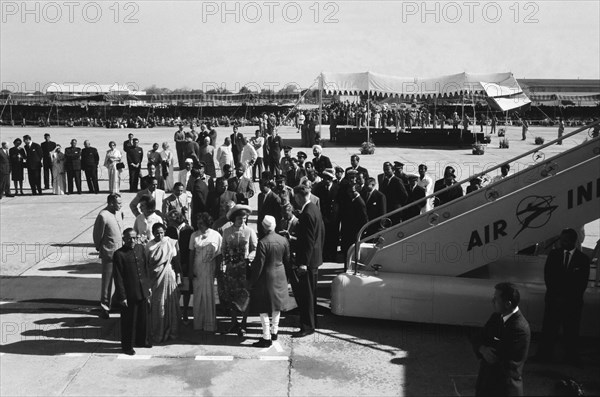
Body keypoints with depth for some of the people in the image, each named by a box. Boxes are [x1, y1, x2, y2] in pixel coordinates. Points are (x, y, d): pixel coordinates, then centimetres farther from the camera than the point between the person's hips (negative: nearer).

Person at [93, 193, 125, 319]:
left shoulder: (119, 212, 5)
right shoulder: (103, 216, -19)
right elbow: (97, 236, -10)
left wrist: (123, 244, 14)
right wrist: (100, 249, -1)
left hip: (120, 251, 7)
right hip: (109, 253, -7)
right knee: (107, 281, 1)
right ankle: (104, 307, 11)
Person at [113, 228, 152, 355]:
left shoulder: (140, 248, 6)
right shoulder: (119, 254, -14)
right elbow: (118, 278, -13)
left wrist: (148, 286, 14)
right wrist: (122, 296, -13)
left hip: (143, 292, 6)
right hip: (129, 294, -6)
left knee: (144, 318, 18)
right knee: (129, 321, 6)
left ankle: (142, 340, 37)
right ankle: (127, 346, 22)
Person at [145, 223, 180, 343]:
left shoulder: (172, 243, 1)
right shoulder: (149, 246, -2)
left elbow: (176, 261, 3)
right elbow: (146, 263, -2)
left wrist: (178, 276, 0)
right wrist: (147, 280, -6)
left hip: (169, 276, 1)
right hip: (156, 278, -1)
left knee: (171, 304, 5)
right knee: (157, 305, 2)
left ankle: (171, 332, 17)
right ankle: (158, 334, 12)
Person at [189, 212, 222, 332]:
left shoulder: (216, 236, -3)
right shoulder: (194, 236, 2)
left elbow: (219, 255, 0)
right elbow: (191, 254, 5)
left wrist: (217, 271, -4)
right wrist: (190, 270, 0)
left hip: (210, 269, -2)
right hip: (197, 270, 2)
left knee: (208, 295, 0)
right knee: (198, 296, 4)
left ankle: (209, 324, 9)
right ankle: (198, 323, 13)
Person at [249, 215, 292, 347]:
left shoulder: (263, 243, -20)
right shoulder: (284, 240, -2)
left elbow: (259, 265, -17)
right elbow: (287, 261, 7)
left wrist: (251, 282, -7)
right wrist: (285, 276, 20)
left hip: (266, 278, -6)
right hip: (280, 277, 6)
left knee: (263, 309, 2)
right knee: (277, 305, 20)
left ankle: (266, 338, 3)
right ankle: (274, 332, 32)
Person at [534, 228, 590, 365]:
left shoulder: (583, 259, 0)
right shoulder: (553, 255, 5)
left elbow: (582, 283, -1)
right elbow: (547, 276, 4)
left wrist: (567, 298, -8)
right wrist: (556, 295, -5)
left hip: (573, 301, -1)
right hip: (553, 298, 1)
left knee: (572, 331, 4)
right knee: (549, 328, 2)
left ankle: (572, 357, 16)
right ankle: (544, 355, 10)